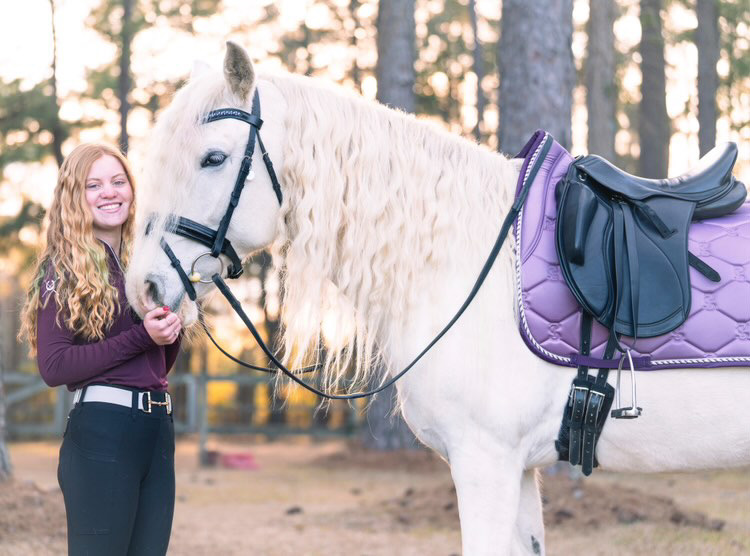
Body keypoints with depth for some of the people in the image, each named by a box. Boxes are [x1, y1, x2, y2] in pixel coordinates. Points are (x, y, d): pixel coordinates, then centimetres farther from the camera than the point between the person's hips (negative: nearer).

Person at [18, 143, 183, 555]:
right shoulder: (63, 271, -4)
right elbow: (53, 367, -14)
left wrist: (171, 333, 1)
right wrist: (141, 337, -17)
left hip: (159, 428, 7)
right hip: (101, 430, -7)